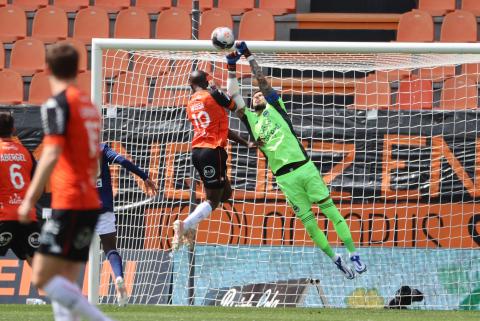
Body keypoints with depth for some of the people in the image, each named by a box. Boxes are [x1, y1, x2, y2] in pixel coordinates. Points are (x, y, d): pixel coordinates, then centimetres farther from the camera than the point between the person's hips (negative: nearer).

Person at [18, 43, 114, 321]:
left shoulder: (57, 104, -8)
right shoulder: (89, 104, 17)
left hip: (70, 204, -8)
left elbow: (52, 155, -19)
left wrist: (30, 199, -17)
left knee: (43, 277, -10)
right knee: (64, 285, 7)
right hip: (91, 204, 8)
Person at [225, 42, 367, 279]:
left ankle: (353, 255, -4)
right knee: (307, 221, 1)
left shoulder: (274, 107, 11)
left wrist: (248, 55, 4)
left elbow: (262, 80, 5)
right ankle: (336, 259, 9)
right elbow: (233, 96, 11)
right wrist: (232, 68, 7)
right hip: (285, 177, 2)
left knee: (330, 210, -4)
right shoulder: (250, 119, 16)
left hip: (304, 167, -2)